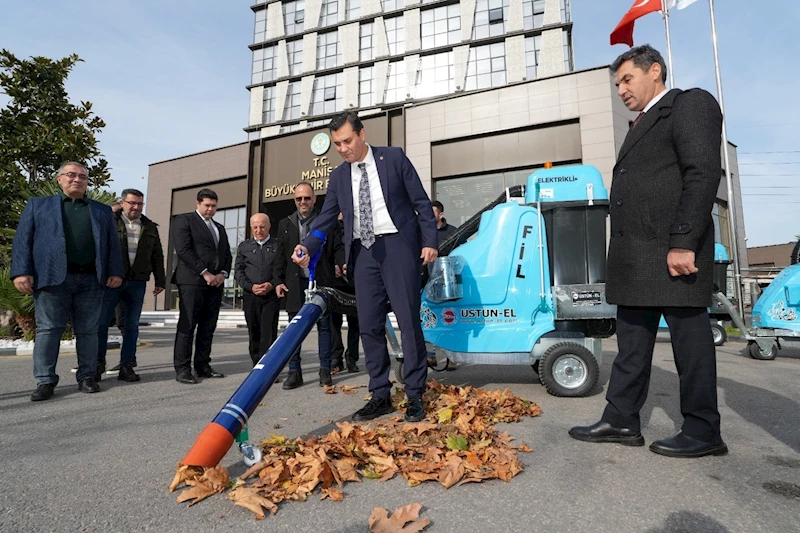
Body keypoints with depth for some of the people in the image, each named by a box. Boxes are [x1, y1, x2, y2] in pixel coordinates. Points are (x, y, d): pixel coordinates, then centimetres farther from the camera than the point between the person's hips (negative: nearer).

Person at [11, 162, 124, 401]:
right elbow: (23, 239, 6)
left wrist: (115, 272, 0)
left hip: (91, 279, 1)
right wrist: (21, 272, -6)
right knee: (48, 329, -1)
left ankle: (87, 377, 12)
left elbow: (112, 244, 12)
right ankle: (45, 381, 6)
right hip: (52, 277, -1)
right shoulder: (38, 205, 15)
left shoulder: (102, 210, 18)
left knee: (88, 331, 4)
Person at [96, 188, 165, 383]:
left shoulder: (150, 227, 13)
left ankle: (126, 365, 11)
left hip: (137, 282, 2)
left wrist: (160, 281, 10)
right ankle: (99, 362, 17)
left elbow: (157, 256, 15)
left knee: (132, 325, 4)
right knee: (102, 321, 2)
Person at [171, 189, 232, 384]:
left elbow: (227, 254, 19)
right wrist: (204, 273, -14)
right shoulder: (184, 220, 3)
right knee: (187, 326, -5)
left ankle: (203, 365, 12)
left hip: (215, 282, 6)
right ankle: (182, 369, -1)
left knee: (208, 328, 6)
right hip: (192, 281, -6)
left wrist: (223, 273, 0)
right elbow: (183, 249, -9)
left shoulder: (220, 228, 23)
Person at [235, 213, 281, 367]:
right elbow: (238, 270, 9)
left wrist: (272, 284, -13)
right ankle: (257, 365, 19)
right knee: (254, 332, 8)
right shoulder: (244, 246, 13)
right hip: (250, 296, 3)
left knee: (269, 332, -8)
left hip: (272, 295, -3)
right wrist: (250, 286, -7)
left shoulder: (278, 245, 6)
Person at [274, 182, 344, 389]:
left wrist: (344, 264, -15)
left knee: (324, 325, 5)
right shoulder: (285, 224, 13)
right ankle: (294, 371, 12)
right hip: (295, 282, 2)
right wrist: (279, 280, 4)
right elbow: (281, 255, 11)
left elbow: (338, 248, 4)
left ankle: (325, 370, 13)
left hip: (321, 281, -2)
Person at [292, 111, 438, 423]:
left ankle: (414, 396, 6)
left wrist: (429, 242, -7)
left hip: (397, 245, -4)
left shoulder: (394, 158, 3)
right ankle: (380, 396, 14)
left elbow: (422, 202, 1)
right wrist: (308, 248, -7)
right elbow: (326, 219, 11)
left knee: (408, 320, -4)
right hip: (363, 252, 5)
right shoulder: (339, 176, 13)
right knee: (369, 326, 3)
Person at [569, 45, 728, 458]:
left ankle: (702, 431, 13)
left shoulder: (690, 103, -1)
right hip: (635, 257, 9)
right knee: (632, 342, 10)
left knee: (689, 339, 1)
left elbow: (703, 173, -14)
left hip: (672, 252, -9)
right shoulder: (643, 124, 25)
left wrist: (683, 243, -21)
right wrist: (623, 254, 15)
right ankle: (621, 421, 18)